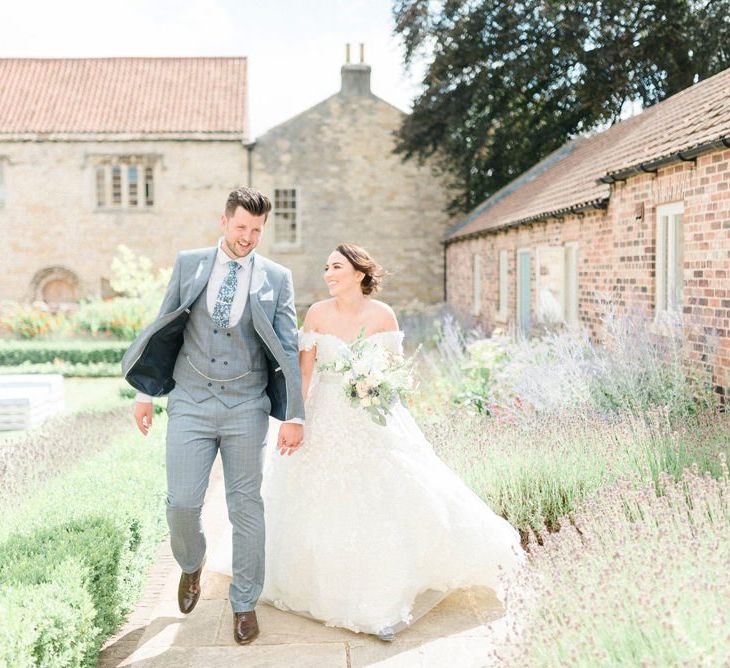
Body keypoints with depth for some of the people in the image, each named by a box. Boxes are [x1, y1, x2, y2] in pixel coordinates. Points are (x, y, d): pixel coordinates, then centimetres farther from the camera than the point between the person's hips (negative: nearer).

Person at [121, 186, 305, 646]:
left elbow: (289, 349, -1)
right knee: (182, 502, 0)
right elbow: (165, 328, 9)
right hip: (190, 402, 1)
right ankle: (192, 565, 33)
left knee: (247, 508, 5)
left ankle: (245, 604, 22)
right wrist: (145, 392, 8)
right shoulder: (189, 264, 5)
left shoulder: (276, 278, 1)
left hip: (247, 407, -1)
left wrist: (294, 416, -6)